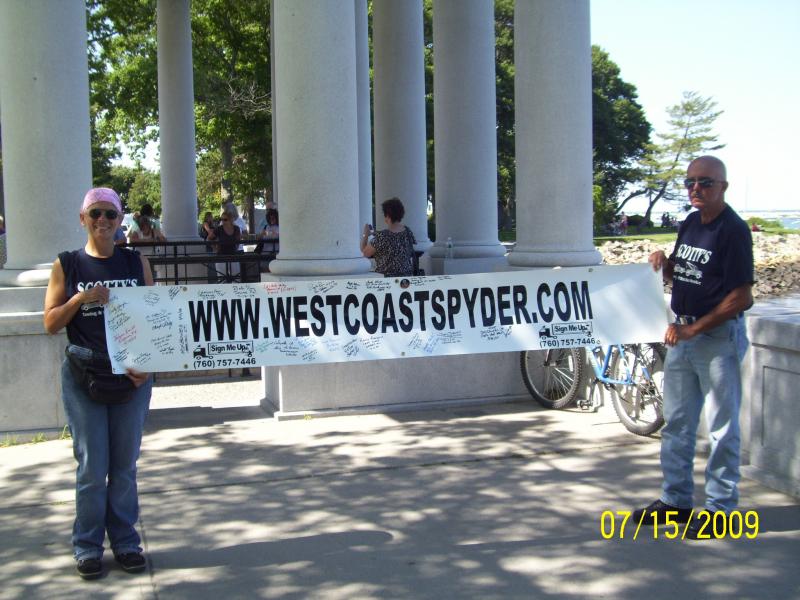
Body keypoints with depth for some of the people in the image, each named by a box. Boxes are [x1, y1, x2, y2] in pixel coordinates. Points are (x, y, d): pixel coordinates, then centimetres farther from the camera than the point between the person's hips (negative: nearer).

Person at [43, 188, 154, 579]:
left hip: (132, 374, 1)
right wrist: (80, 299, -15)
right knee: (92, 465, 1)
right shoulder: (67, 265, 3)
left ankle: (125, 542, 20)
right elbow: (50, 323, 2)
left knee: (125, 464, 9)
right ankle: (87, 546, 15)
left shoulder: (137, 263, 6)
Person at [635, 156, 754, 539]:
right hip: (682, 332, 9)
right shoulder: (689, 225, 11)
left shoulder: (733, 230, -14)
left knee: (722, 427, 2)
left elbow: (741, 298, -18)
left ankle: (721, 508, 11)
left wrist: (693, 329, -18)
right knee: (677, 422, 14)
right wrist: (664, 263, -2)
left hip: (718, 335, -8)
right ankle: (676, 500, 26)